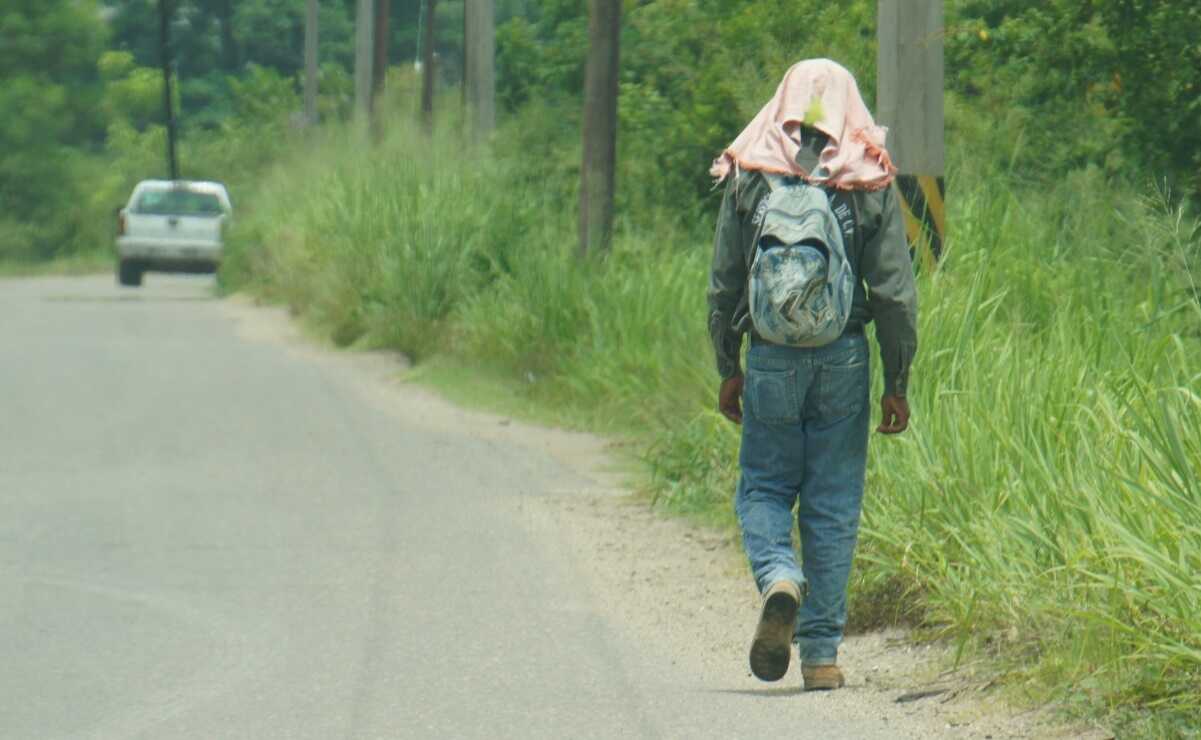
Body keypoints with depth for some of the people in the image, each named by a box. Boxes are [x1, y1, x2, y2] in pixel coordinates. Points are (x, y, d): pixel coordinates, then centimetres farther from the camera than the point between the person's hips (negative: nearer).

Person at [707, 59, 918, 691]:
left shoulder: (748, 178, 0)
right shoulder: (870, 184, -1)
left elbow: (723, 284, 3)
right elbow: (895, 293, -2)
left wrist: (728, 370, 13)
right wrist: (897, 382, 5)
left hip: (770, 360, 0)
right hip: (844, 359, 0)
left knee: (763, 488, 12)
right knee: (833, 503, 7)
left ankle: (778, 578, -19)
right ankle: (821, 652, 6)